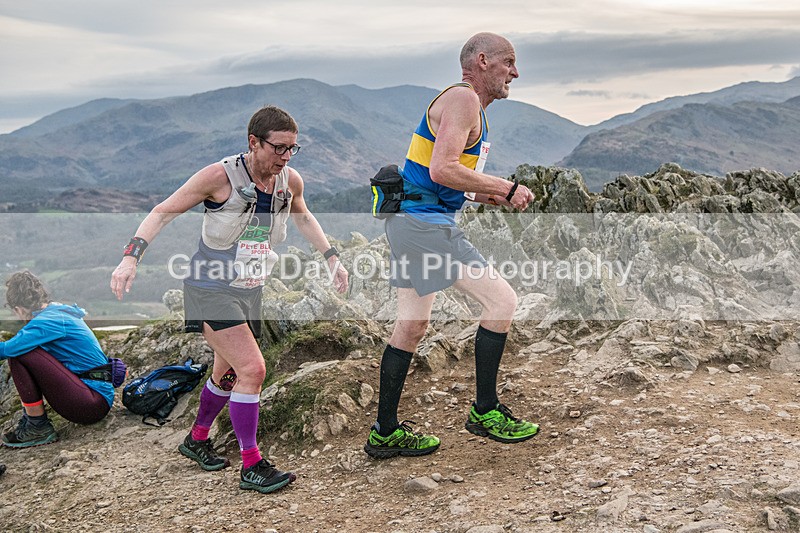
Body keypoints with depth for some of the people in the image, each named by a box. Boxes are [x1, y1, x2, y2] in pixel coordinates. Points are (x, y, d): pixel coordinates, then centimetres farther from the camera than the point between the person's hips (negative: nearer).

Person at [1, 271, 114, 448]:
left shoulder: (50, 321, -15)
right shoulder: (61, 312, 13)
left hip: (94, 404, -10)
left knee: (20, 355, -15)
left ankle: (38, 428, -7)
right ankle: (30, 419, 13)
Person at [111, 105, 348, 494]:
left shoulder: (290, 181, -4)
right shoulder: (220, 176, -20)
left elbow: (303, 217, 19)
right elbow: (163, 212, -14)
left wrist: (331, 257, 15)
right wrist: (131, 258, -25)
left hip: (249, 292, 7)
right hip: (211, 290, -7)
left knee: (228, 373, 19)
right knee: (252, 369, -17)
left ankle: (196, 441, 44)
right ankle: (251, 467, -4)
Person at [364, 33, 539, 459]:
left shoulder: (471, 106, 22)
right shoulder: (462, 98, -11)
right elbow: (443, 170, -23)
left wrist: (485, 194, 13)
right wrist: (506, 188, -15)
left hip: (411, 219, 11)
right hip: (424, 221, -11)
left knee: (411, 325, 13)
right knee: (501, 300, -7)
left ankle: (385, 433, 21)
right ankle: (485, 412, 4)